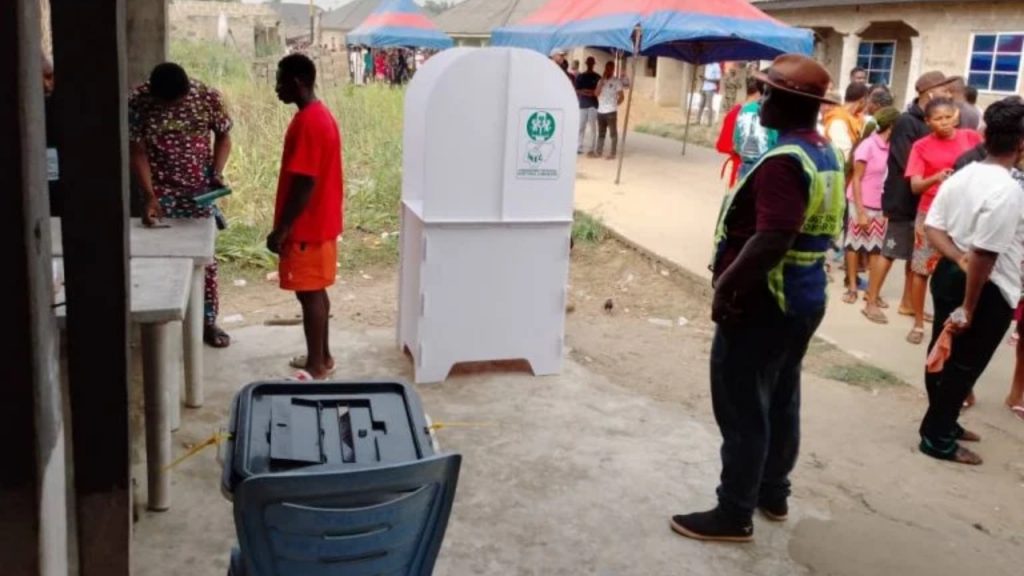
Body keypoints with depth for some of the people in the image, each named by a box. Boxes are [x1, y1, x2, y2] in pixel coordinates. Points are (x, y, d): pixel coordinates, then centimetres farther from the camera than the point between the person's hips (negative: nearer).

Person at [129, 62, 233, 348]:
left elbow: (223, 136, 1)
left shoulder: (207, 97, -12)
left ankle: (208, 321, 18)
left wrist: (217, 172, -13)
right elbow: (137, 151, -11)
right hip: (160, 190, -1)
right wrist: (149, 195, -21)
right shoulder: (137, 103, -14)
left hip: (199, 188, 1)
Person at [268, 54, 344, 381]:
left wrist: (281, 229, -19)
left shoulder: (307, 123, -21)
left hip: (307, 228, -10)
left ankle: (316, 368, 8)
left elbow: (303, 184, -24)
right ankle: (322, 358, 26)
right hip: (320, 223, 10)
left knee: (309, 293, -1)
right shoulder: (319, 115, 11)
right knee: (317, 291, 16)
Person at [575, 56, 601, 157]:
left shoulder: (597, 77, 8)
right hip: (583, 105, 2)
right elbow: (576, 91, 10)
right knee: (581, 127, 0)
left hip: (593, 105, -2)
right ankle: (579, 148, 5)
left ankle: (592, 149, -5)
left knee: (593, 127, -5)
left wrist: (592, 92, -14)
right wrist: (582, 92, -9)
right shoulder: (580, 77, 13)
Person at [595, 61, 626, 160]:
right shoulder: (601, 80, 11)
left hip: (611, 111, -5)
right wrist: (602, 80, -6)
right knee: (601, 133, 12)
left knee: (613, 133, 0)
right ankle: (598, 151, 18)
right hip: (600, 111, 5)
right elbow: (596, 93, -3)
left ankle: (613, 153, 3)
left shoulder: (617, 81, -3)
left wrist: (614, 105, 0)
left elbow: (622, 96, -4)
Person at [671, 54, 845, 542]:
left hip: (764, 303, -10)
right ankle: (773, 493, 34)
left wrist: (726, 284, -22)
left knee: (742, 410, 1)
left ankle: (735, 514, 12)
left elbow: (771, 240, -31)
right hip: (805, 297, 10)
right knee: (781, 401, 20)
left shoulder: (784, 161, -23)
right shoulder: (827, 154, 8)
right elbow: (831, 225, 17)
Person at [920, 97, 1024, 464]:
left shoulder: (960, 176, 2)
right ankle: (937, 438, 16)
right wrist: (969, 307, -20)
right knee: (964, 364, 5)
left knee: (944, 354, 19)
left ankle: (942, 422, 37)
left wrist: (959, 258, -11)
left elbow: (933, 226, 2)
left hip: (948, 274, 9)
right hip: (988, 290, -9)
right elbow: (984, 255, -26)